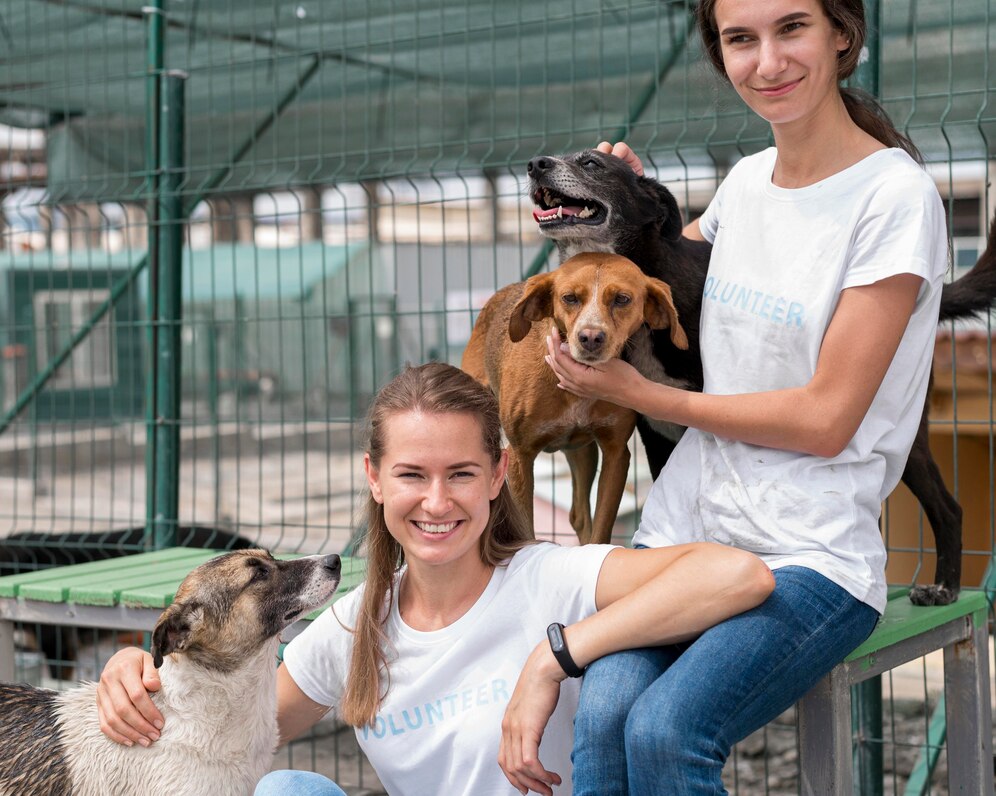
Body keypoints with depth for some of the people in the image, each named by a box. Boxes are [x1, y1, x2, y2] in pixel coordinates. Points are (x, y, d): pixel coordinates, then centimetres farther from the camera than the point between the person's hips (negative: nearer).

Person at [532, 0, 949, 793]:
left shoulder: (895, 197, -8)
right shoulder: (746, 180, 11)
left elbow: (826, 417, -11)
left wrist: (640, 393, -4)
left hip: (814, 555, -5)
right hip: (686, 527, 5)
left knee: (665, 728, -29)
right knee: (602, 713, -24)